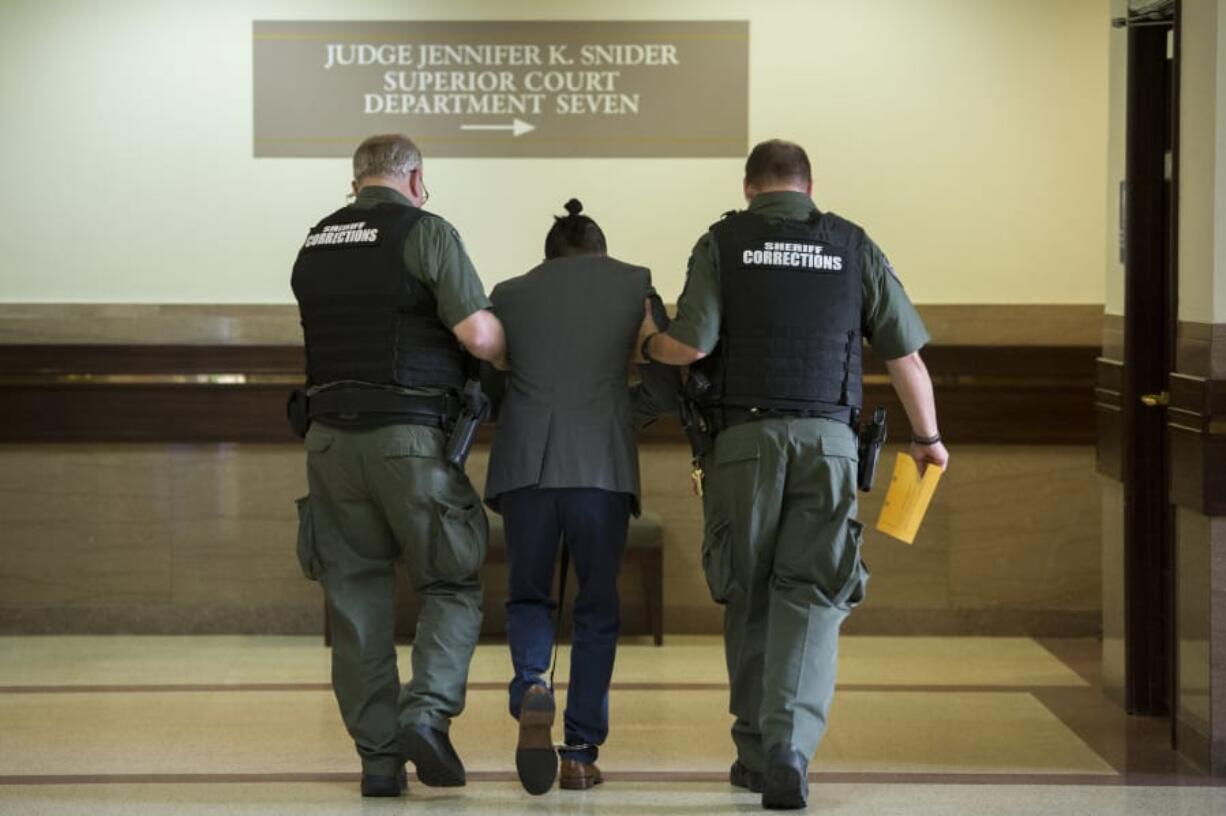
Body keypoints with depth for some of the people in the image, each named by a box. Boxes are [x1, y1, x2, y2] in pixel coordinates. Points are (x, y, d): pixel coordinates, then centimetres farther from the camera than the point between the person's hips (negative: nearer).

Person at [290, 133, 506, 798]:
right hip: (411, 437, -5)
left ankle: (378, 756, 7)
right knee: (451, 585, 8)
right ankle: (427, 710, -11)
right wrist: (517, 356, 8)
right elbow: (479, 335, -12)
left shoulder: (315, 244, 14)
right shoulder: (425, 232, -4)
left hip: (331, 436, 5)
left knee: (356, 596, 8)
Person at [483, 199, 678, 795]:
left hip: (525, 462, 1)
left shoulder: (509, 293, 15)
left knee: (528, 597, 15)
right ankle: (580, 754, 7)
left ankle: (531, 689, -16)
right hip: (602, 464, -1)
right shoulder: (633, 284, 12)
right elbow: (664, 386, 8)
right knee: (596, 609, 10)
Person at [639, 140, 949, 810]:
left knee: (748, 597, 13)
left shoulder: (722, 242, 6)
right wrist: (927, 437, 22)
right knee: (810, 599, -2)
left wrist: (649, 342, 17)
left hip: (743, 436, 0)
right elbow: (905, 354, 9)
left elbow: (691, 344, -6)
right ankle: (790, 745, -21)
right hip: (828, 439, 0)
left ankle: (756, 754, 19)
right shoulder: (852, 246, 10)